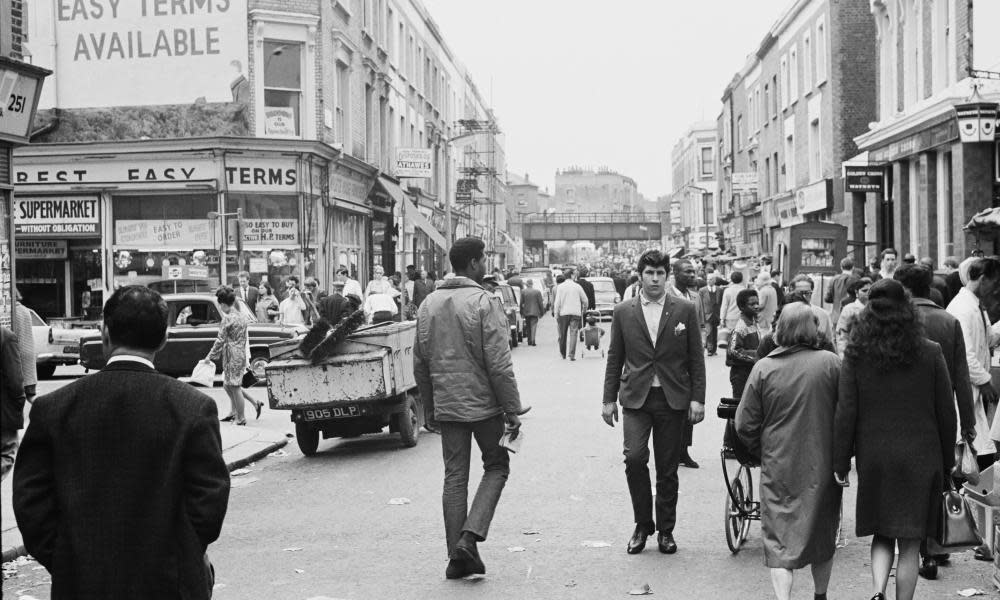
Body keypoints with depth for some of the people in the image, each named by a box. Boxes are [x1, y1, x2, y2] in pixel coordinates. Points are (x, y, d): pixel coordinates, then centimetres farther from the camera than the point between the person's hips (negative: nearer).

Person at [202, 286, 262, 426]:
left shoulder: (227, 318, -14)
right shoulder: (242, 317, 11)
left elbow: (220, 340, -14)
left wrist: (210, 356, -6)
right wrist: (246, 359, 21)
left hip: (232, 356, -8)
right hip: (241, 355, 8)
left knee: (234, 387, 0)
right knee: (228, 385, 18)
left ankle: (241, 418, 6)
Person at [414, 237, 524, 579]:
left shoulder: (429, 305, 7)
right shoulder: (484, 303, -12)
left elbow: (420, 364, 12)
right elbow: (499, 364, -15)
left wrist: (429, 407, 21)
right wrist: (513, 411, -10)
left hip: (446, 407, 5)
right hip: (484, 404, -5)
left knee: (454, 477, 10)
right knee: (496, 467, 12)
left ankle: (457, 557, 11)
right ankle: (470, 536, -2)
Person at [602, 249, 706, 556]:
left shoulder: (685, 310, 3)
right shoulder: (623, 312, 5)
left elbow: (696, 358, 4)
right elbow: (614, 358, 9)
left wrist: (697, 398, -1)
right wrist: (609, 399, 7)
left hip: (672, 399, 0)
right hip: (635, 398, 0)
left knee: (667, 470, 6)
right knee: (634, 457, -16)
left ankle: (665, 531, 21)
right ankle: (642, 524, 3)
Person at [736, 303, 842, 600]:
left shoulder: (763, 368, -7)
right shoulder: (831, 363, -8)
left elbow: (745, 425, -5)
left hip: (779, 467, -1)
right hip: (823, 464, 1)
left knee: (780, 539, 4)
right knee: (822, 533, 20)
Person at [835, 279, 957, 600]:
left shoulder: (856, 355, -4)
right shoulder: (930, 353, -4)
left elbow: (845, 413, -5)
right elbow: (946, 413, 1)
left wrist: (841, 462, 3)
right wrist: (948, 460, 12)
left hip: (873, 459, 1)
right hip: (920, 459, -1)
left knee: (882, 535, 16)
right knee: (910, 543, 8)